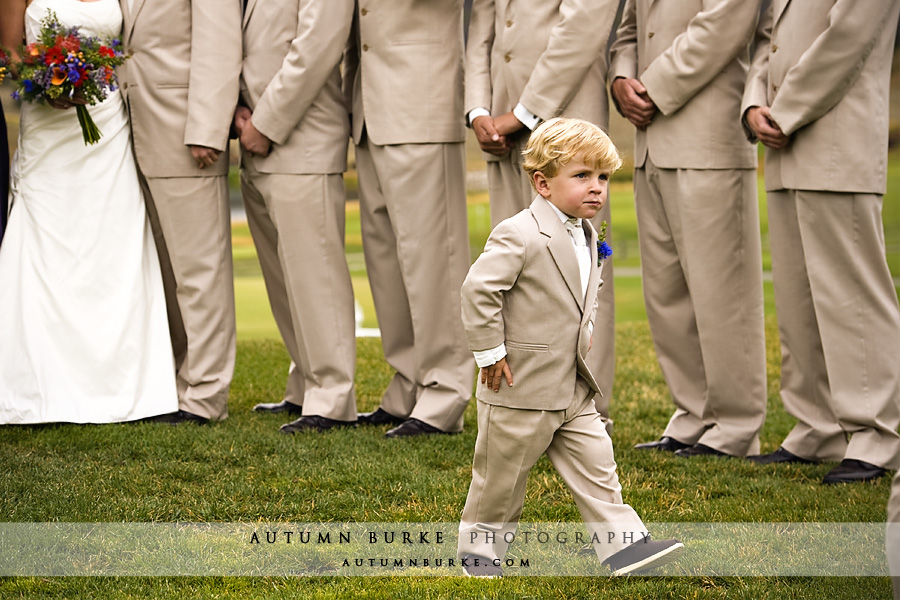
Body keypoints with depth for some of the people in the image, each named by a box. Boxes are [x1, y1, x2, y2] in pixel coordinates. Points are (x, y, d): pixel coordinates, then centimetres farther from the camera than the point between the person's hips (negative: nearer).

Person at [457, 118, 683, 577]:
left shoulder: (587, 238, 8)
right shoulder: (520, 236, -20)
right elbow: (478, 289, -24)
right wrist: (490, 351, -21)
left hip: (574, 392, 7)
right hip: (521, 389, -7)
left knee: (597, 467, 6)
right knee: (503, 475, 7)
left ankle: (623, 544, 9)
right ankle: (480, 547, 24)